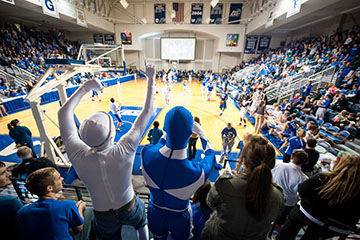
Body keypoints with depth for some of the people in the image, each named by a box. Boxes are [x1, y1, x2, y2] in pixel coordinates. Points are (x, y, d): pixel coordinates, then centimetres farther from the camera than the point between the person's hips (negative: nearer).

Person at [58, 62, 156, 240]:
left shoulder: (78, 157, -30)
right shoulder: (124, 150, -36)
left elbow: (64, 112, -17)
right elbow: (146, 113, -28)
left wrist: (85, 88, -11)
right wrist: (151, 79, -20)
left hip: (103, 217, 2)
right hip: (128, 210, -1)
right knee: (141, 221, 34)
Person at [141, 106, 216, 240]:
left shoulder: (147, 155, -34)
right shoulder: (196, 172, -41)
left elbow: (160, 145, -7)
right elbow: (210, 156, -15)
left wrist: (170, 131, -3)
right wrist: (201, 134, -6)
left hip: (155, 214, 3)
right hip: (179, 219, -2)